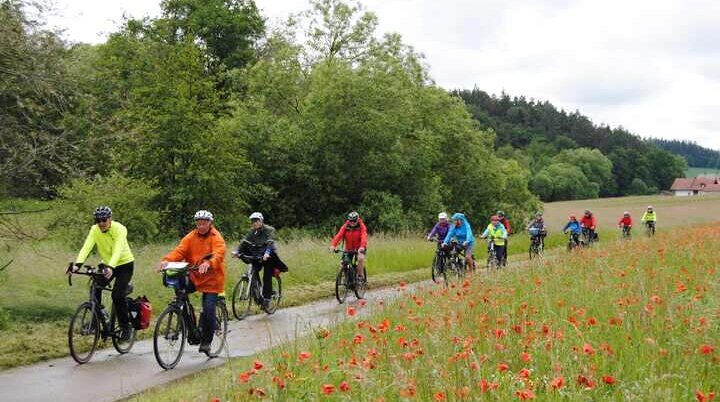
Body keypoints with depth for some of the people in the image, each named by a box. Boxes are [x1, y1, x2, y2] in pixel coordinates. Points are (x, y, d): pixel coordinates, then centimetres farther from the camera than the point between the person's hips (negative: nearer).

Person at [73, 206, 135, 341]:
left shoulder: (119, 229, -25)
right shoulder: (94, 230, -13)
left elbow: (118, 250, -39)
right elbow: (86, 247, -26)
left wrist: (111, 267, -54)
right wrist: (78, 264, -42)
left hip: (124, 264, -5)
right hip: (106, 264, 5)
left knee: (117, 295, -19)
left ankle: (126, 327, -2)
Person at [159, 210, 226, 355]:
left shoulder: (216, 238, -8)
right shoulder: (191, 237, 4)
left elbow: (218, 254, -27)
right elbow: (180, 251, -9)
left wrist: (208, 263, -48)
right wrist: (167, 260, -30)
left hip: (211, 279, -4)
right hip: (193, 276, 4)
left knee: (208, 310, -11)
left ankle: (206, 342, 8)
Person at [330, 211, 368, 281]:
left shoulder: (361, 226, -17)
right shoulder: (345, 226, -12)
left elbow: (363, 237, -32)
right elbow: (339, 235, -24)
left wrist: (362, 247, -50)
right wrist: (333, 245, -39)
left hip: (359, 247, -3)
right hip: (349, 248, 3)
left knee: (361, 258, -29)